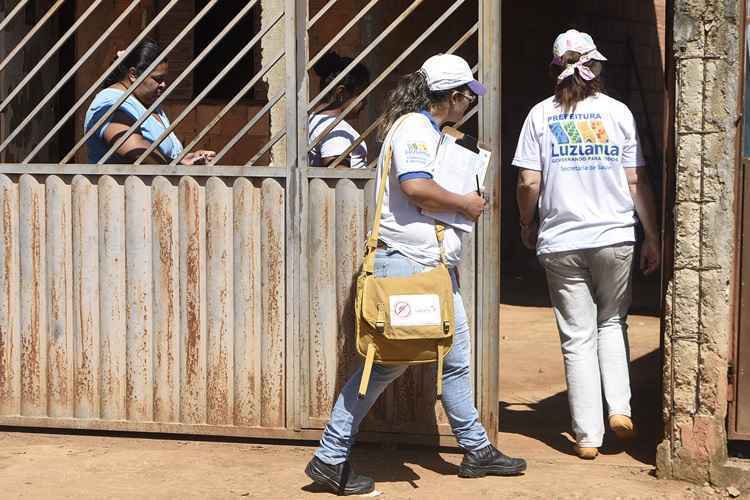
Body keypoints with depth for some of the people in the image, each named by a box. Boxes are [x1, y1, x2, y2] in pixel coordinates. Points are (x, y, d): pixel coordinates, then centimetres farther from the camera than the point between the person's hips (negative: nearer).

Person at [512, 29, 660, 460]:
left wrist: (527, 225, 13)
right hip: (615, 237, 1)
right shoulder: (618, 112, 1)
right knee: (612, 323, 20)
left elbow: (529, 183, -5)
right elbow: (637, 181, 0)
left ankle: (588, 436, 6)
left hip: (561, 242, 0)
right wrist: (653, 237, 7)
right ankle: (620, 407, 4)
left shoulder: (541, 115, 0)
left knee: (578, 338, 5)